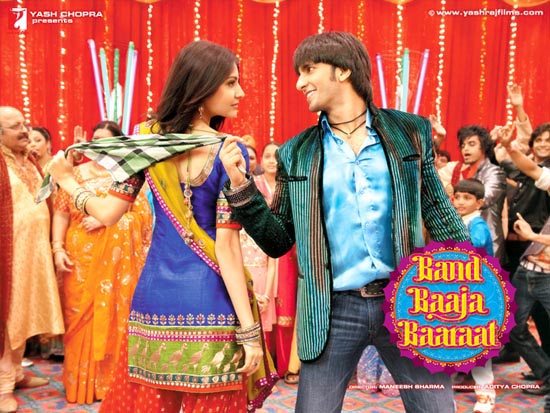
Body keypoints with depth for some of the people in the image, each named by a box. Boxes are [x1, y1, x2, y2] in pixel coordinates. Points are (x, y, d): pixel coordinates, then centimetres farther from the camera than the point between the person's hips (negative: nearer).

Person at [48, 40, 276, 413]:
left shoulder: (148, 139, 1)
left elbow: (109, 214, 2)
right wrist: (250, 331, -10)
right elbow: (226, 247, -14)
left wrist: (68, 181, 21)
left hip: (155, 296, 4)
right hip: (209, 305, -4)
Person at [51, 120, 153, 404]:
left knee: (114, 315, 2)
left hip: (117, 258, -1)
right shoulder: (77, 174, 9)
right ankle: (81, 381, 17)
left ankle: (112, 379, 16)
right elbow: (61, 213, 4)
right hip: (80, 257, 1)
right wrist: (58, 248, -7)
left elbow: (143, 214, -3)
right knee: (80, 315, 3)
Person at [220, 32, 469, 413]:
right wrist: (241, 187, -8)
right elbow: (279, 242, 4)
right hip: (334, 310, 1)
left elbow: (441, 216, 8)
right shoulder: (296, 153, 4)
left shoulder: (410, 131, 3)